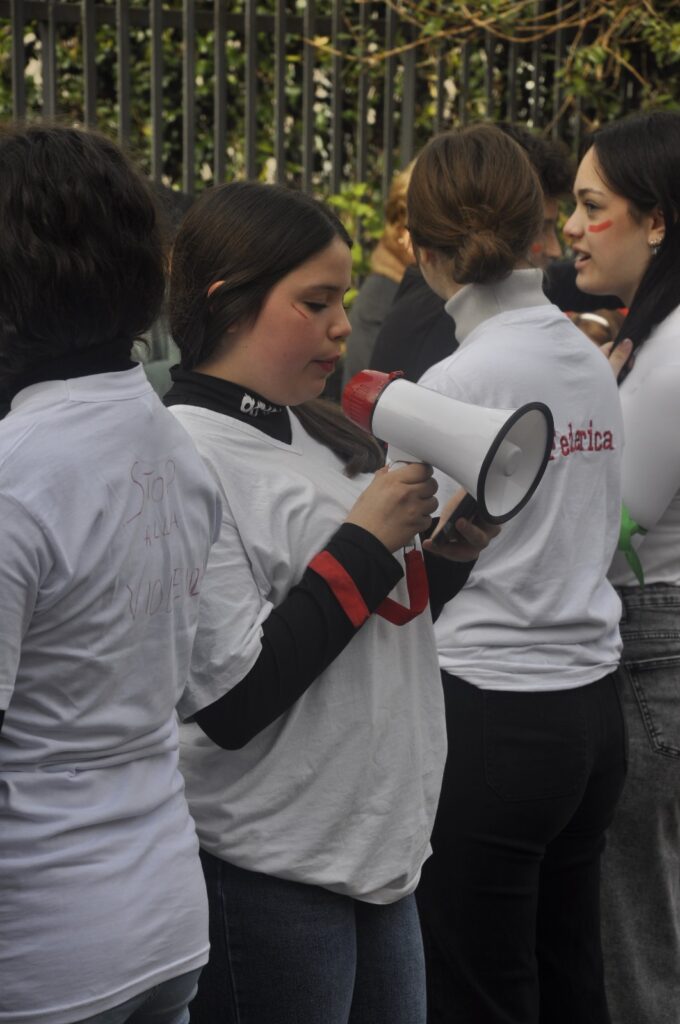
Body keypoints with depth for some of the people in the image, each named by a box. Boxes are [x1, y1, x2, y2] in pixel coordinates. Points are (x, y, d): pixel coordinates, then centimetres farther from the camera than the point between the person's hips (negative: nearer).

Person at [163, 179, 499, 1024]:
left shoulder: (313, 430, 7)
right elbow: (230, 701, -22)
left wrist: (450, 552, -3)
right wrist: (369, 538, -19)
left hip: (382, 847, 8)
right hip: (271, 878, -8)